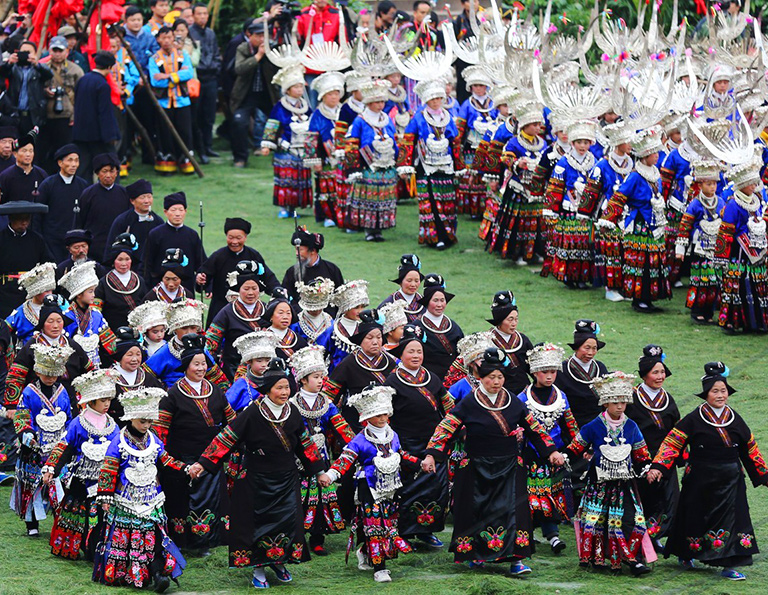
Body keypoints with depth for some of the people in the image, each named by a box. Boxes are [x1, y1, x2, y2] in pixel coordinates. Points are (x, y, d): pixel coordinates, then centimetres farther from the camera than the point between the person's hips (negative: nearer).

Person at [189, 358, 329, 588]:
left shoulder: (293, 413, 1)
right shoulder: (252, 414, -14)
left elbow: (305, 444, 14)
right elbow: (225, 440, -13)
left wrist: (318, 471, 17)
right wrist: (203, 464, -18)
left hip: (286, 481, 4)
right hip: (257, 481, -4)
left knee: (288, 521, 2)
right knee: (259, 524, 1)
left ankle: (279, 562, 22)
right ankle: (258, 569, 14)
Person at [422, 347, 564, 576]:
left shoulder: (514, 404, 5)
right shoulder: (468, 405, -5)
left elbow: (534, 429, 14)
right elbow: (445, 429, -9)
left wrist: (551, 451, 12)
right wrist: (431, 455, -19)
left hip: (509, 469, 2)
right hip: (477, 469, -2)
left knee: (513, 510, -8)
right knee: (477, 512, 5)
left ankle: (516, 559, -7)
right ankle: (475, 554, 24)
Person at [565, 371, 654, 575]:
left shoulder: (631, 427, 5)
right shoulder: (594, 427, -4)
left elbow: (640, 454, 15)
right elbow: (576, 446, 3)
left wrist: (647, 467, 4)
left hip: (624, 483, 2)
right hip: (599, 482, -2)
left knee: (630, 518, -9)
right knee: (596, 519, 2)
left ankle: (633, 560, -8)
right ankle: (596, 557, 19)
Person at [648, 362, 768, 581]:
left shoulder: (735, 419, 5)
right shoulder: (694, 419, -7)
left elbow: (750, 449, 14)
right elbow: (672, 443, -8)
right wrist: (658, 467, -19)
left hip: (730, 480, 3)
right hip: (701, 479, -3)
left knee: (731, 519, -5)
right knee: (695, 518, 9)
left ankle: (729, 565, -3)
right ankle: (684, 553, 33)